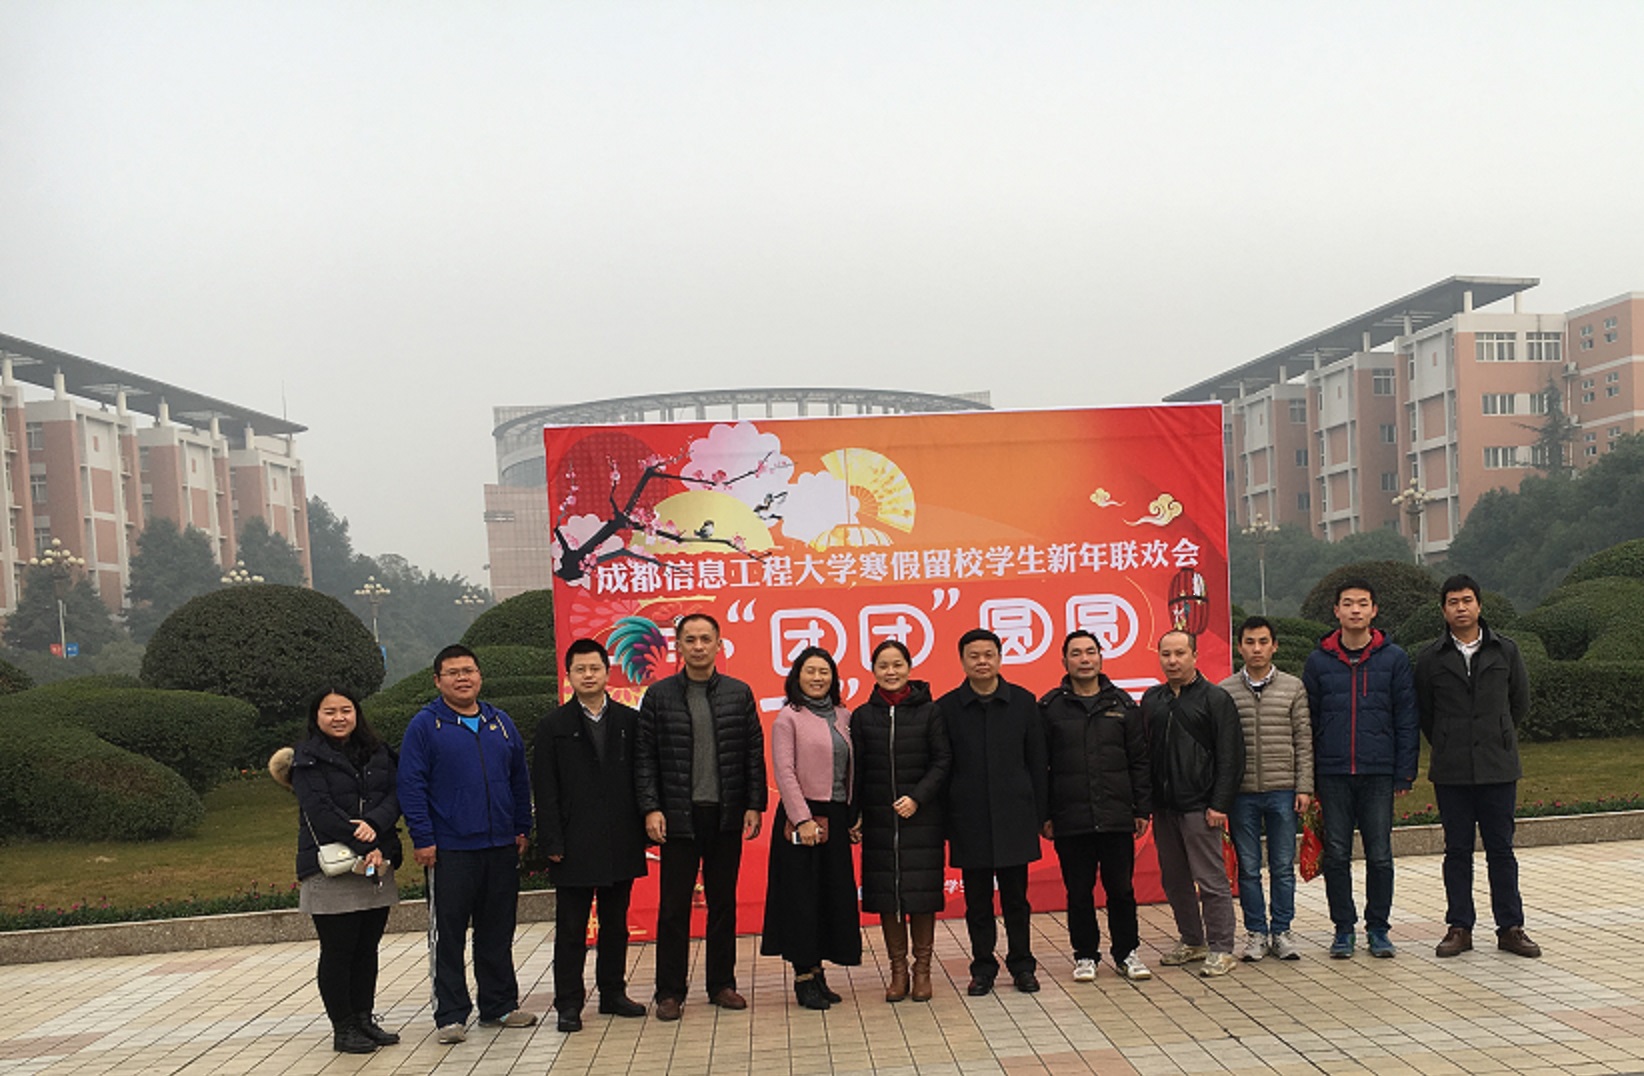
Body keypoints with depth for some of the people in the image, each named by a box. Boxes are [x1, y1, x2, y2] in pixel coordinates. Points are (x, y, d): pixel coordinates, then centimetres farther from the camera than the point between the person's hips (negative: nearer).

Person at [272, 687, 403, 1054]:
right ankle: (343, 1028, 9)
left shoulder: (378, 753, 13)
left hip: (377, 864, 5)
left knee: (367, 948, 10)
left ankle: (364, 1019, 21)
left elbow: (395, 795, 4)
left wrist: (375, 823, -17)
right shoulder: (307, 758, -3)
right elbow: (320, 811, -13)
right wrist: (363, 850, -18)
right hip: (331, 868, -5)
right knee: (338, 951, 0)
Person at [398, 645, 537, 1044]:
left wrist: (522, 829, 12)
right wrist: (423, 839, -12)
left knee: (497, 934, 12)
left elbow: (520, 781, 16)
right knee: (447, 936, 1)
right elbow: (411, 787, -7)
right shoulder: (425, 726, -4)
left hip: (501, 847, 5)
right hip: (449, 850, -4)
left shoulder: (501, 723, 11)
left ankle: (500, 1006, 23)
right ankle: (450, 1015, 10)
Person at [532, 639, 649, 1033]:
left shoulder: (628, 720, 7)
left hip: (620, 843, 3)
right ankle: (569, 1003, 12)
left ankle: (613, 992, 25)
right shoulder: (553, 726, 1)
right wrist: (552, 842, -8)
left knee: (615, 923, 13)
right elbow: (544, 789, -1)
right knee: (571, 929, 3)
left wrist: (644, 828, 1)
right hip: (574, 845, -2)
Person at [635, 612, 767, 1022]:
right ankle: (669, 991, 12)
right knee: (673, 907, 3)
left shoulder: (739, 694, 5)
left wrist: (754, 805, -1)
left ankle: (722, 984, 22)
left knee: (723, 903, 10)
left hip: (726, 815, 2)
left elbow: (754, 753, 6)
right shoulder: (658, 696, 1)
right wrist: (650, 808, -8)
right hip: (678, 817, -2)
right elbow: (645, 758, 0)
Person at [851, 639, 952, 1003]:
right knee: (886, 895, 4)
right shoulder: (862, 717, 5)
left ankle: (922, 969, 14)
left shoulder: (929, 711, 0)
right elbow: (855, 770, 6)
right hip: (879, 819, 2)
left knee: (922, 894, 1)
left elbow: (943, 761, -2)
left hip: (922, 818, -2)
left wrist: (917, 798, -14)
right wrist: (853, 816, -2)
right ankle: (898, 970, 15)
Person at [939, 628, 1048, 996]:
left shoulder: (1023, 702, 4)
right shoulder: (947, 708, 1)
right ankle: (983, 968, 18)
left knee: (1016, 897, 8)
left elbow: (1037, 762, 5)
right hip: (969, 819, 0)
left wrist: (1041, 813, 3)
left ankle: (1022, 965, 20)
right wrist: (941, 820, -1)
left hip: (1014, 817, 0)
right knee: (977, 900, 7)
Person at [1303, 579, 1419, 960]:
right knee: (1336, 855, 5)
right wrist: (1308, 776, 1)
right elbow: (1307, 721, 6)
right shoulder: (1318, 661, 5)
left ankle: (1378, 927, 17)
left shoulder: (1394, 659, 4)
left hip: (1379, 773, -1)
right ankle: (1344, 928, 16)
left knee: (1380, 855, 4)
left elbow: (1406, 719, 4)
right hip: (1333, 774, 1)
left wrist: (1405, 771, -3)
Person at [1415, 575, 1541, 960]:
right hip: (1451, 773, 0)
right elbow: (1423, 713, 11)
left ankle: (1510, 928, 14)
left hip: (1498, 768, 0)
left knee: (1501, 850, 5)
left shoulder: (1505, 651, 4)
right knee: (1457, 851, 6)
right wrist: (1447, 747, 11)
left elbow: (1520, 702, 14)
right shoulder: (1431, 659, 2)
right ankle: (1459, 927, 13)